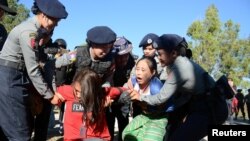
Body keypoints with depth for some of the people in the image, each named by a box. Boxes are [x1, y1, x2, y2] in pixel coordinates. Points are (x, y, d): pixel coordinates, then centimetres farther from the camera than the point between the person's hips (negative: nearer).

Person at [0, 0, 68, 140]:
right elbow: (33, 69, -20)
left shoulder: (34, 28, 11)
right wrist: (49, 95, -15)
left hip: (16, 76, 10)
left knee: (27, 125, 13)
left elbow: (36, 60, 9)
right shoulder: (29, 31, -19)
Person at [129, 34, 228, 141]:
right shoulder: (183, 62, 8)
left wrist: (140, 97, -5)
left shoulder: (179, 68, -21)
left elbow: (161, 98, -18)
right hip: (207, 105, 10)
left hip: (210, 109, -10)